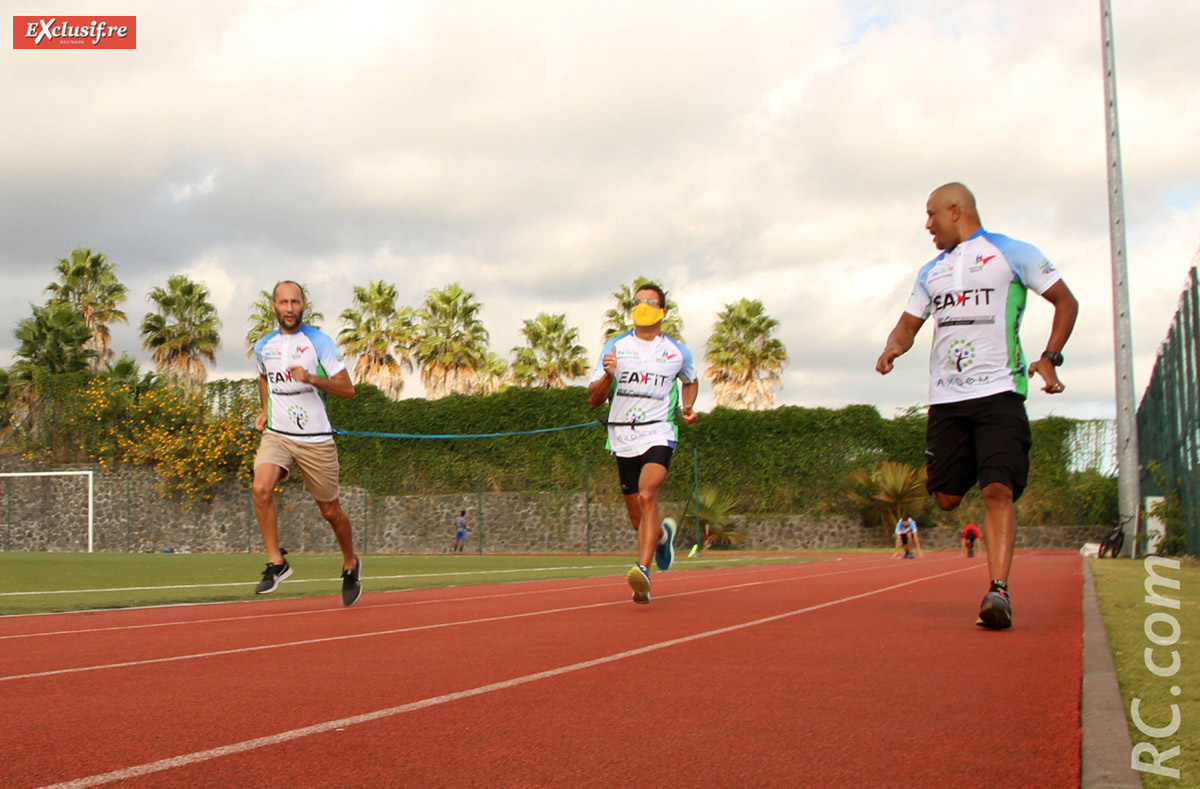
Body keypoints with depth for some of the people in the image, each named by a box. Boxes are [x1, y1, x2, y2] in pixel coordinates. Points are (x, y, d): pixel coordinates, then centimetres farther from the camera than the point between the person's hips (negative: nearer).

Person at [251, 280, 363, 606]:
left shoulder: (320, 342, -5)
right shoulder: (263, 347, 8)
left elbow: (347, 389, -8)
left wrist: (311, 378, -23)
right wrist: (265, 410, 15)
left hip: (316, 439, -2)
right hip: (276, 434, 3)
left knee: (330, 511, 6)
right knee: (261, 488, -26)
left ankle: (350, 564, 32)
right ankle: (276, 562, -15)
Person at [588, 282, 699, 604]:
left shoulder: (678, 353, 6)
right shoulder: (615, 346, 4)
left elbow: (690, 380, 28)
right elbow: (593, 399, 2)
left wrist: (688, 406, 8)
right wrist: (607, 376, -19)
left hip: (658, 434, -2)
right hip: (622, 438, 2)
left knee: (647, 497, -27)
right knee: (638, 519, 8)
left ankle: (642, 569, -33)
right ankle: (663, 534, 43)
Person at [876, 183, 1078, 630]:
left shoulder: (1012, 253, 4)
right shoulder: (931, 271, 19)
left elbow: (1066, 301, 7)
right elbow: (908, 324, 22)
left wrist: (1050, 357, -7)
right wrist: (893, 346, -2)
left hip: (999, 392, -5)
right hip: (946, 398, 5)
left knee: (998, 491, -18)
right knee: (947, 498, 3)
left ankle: (999, 591, -21)